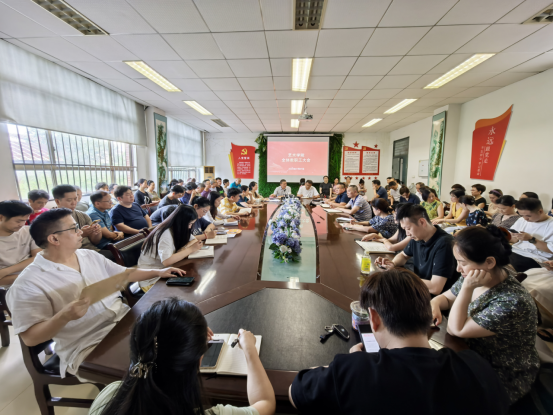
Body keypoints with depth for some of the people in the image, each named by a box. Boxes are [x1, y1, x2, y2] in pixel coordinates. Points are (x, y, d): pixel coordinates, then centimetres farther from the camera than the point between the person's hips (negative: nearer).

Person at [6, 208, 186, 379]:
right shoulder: (28, 284, -11)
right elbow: (30, 338, -12)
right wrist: (64, 316, -30)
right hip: (88, 347, -6)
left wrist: (157, 272, 8)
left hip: (124, 320, 7)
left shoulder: (90, 255, 8)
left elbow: (124, 274, 16)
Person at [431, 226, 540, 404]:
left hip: (505, 380, -6)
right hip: (472, 355, 6)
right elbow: (447, 297, 6)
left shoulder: (512, 302, -31)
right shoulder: (475, 277, -11)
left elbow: (457, 329, -26)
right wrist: (435, 304, -16)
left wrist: (467, 288, -33)